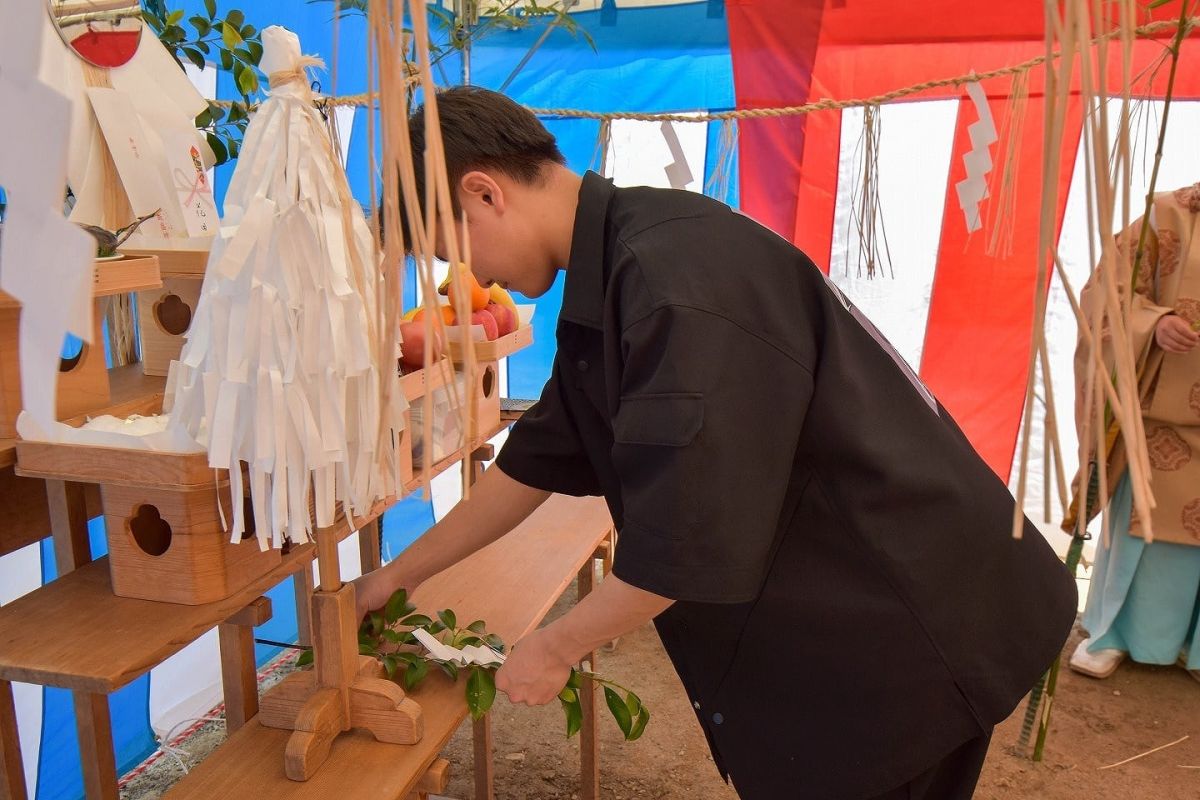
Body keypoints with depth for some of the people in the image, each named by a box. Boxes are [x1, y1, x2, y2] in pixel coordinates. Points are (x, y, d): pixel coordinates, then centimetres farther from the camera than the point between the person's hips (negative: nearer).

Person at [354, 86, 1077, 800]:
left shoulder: (678, 277, -28)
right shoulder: (612, 280, 5)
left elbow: (690, 541, -27)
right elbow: (536, 464, 13)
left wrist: (555, 648, -10)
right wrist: (398, 576, 19)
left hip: (907, 628, -9)